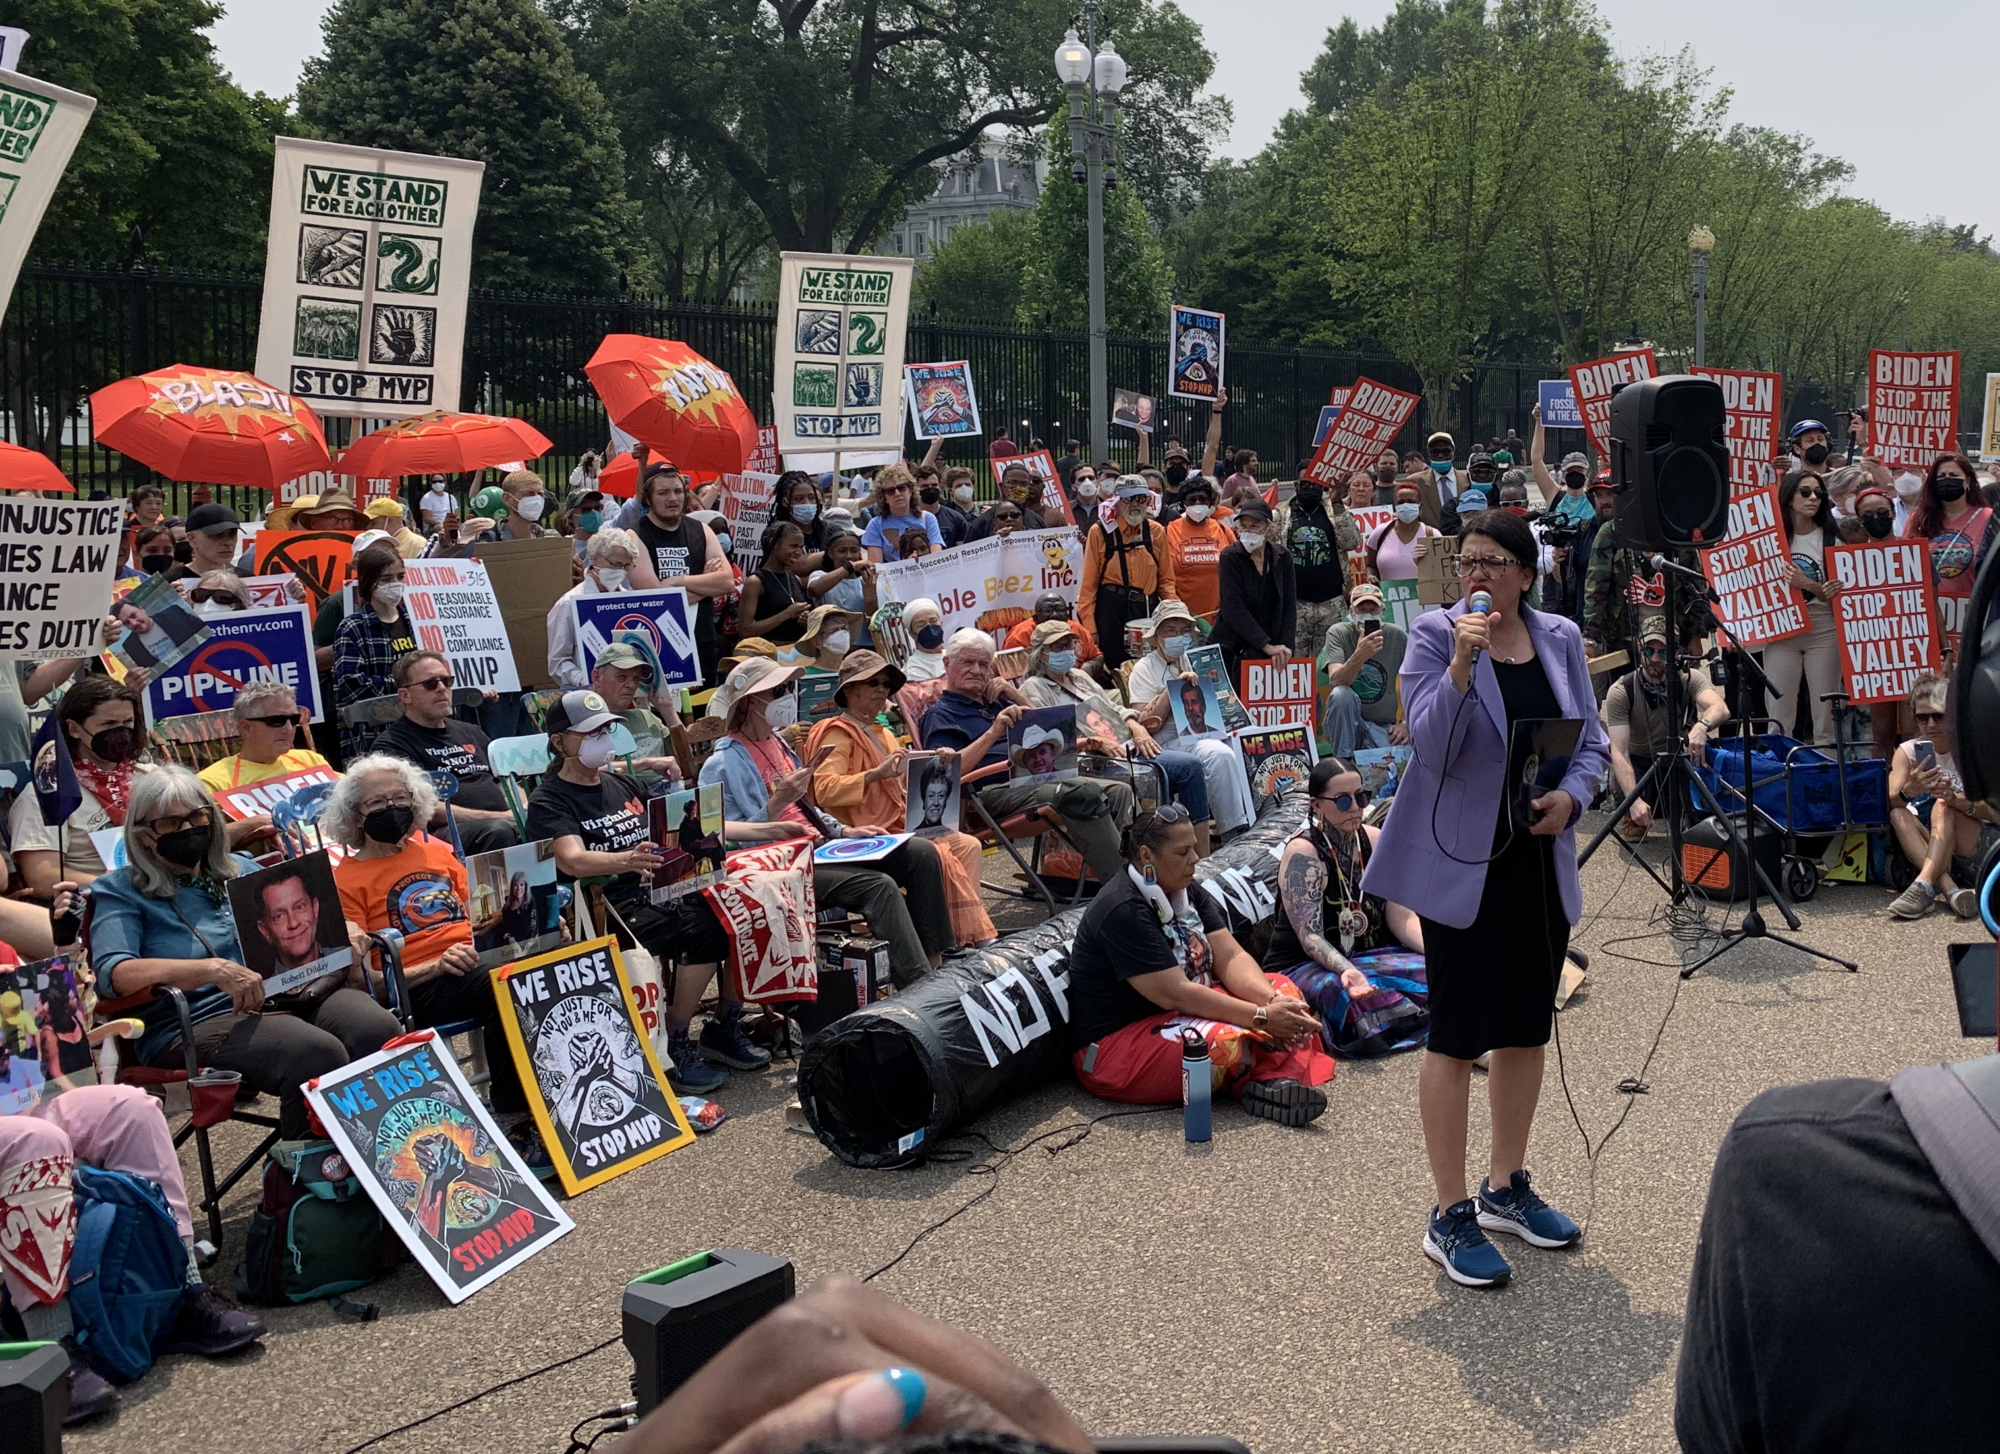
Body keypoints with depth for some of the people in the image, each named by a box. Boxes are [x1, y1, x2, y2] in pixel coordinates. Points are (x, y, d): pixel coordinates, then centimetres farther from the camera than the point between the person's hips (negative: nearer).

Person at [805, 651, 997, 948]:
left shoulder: (883, 734, 23)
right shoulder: (838, 735, -6)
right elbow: (824, 789, -21)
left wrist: (936, 761, 6)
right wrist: (877, 773, -31)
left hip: (902, 825, 9)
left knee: (967, 845, -8)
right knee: (942, 856, -25)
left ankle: (971, 932, -11)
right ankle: (980, 937, -16)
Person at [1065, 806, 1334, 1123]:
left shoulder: (1185, 892, 6)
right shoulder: (1123, 912, -22)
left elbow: (1231, 958, 0)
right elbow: (1174, 994, -27)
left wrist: (1273, 1000, -20)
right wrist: (1262, 1018, -26)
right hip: (1116, 1043, -10)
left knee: (1284, 990, -2)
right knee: (1227, 1044, -35)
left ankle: (1275, 1082, -26)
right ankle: (1269, 1076, -4)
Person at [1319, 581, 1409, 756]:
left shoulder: (1396, 635, -1)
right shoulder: (1338, 633, -6)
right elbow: (1335, 682, -21)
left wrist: (1405, 723, 0)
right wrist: (1359, 656, -38)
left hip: (1384, 727, 0)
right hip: (1345, 724, 0)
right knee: (1341, 694, -32)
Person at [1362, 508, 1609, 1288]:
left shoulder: (1560, 638, 6)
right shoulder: (1435, 634, -8)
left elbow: (1590, 741, 10)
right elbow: (1432, 747, -18)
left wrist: (1572, 795, -10)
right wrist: (1462, 663, -29)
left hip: (1540, 860, 6)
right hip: (1461, 862, -5)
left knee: (1526, 1030, 14)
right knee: (1455, 1037, -2)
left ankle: (1506, 1186, 31)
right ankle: (1450, 1216, 8)